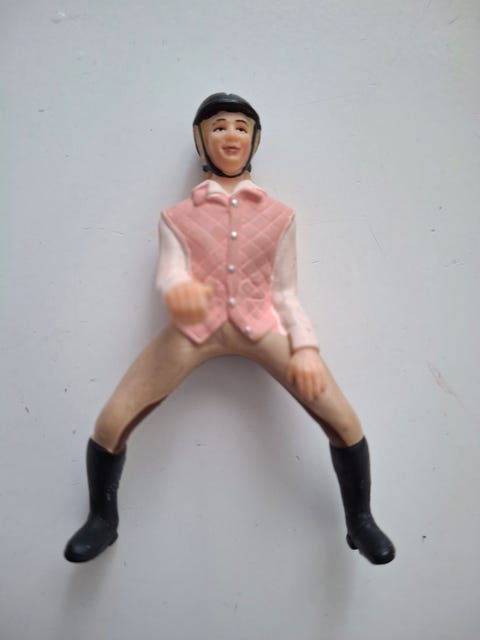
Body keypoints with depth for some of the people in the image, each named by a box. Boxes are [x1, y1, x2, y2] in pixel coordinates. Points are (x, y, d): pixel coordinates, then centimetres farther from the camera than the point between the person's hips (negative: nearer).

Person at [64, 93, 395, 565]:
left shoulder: (279, 215, 11)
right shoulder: (177, 216, 9)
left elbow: (284, 292, 8)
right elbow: (170, 272, -8)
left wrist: (306, 347, -9)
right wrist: (177, 289, -34)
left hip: (259, 323, 1)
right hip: (195, 326, 0)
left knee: (344, 422, -11)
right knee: (110, 424, -10)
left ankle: (359, 521, 18)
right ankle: (102, 519, 21)